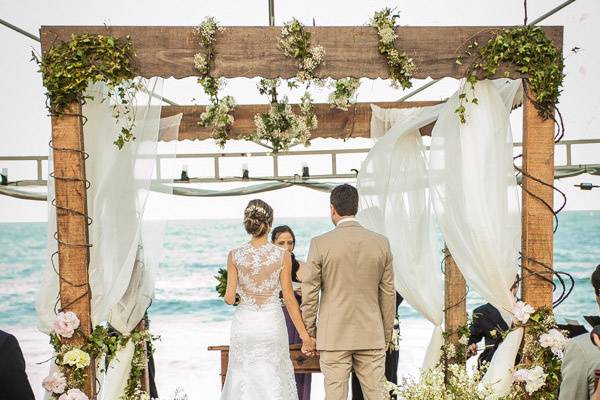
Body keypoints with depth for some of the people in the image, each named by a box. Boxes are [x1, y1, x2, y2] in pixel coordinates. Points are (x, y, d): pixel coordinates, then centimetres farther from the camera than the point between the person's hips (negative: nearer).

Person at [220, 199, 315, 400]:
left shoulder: (235, 255, -5)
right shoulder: (282, 256, -7)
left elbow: (229, 298, -5)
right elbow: (289, 298, -6)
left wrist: (227, 294, 20)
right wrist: (304, 334, 1)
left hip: (244, 325, 1)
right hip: (272, 324, -1)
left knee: (244, 382, 10)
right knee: (273, 381, 9)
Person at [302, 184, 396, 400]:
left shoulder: (320, 244, -7)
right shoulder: (381, 243, 1)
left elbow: (310, 294, -4)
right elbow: (388, 293, 6)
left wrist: (308, 335, 6)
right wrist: (387, 335, 16)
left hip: (334, 337, -2)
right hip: (371, 336, 2)